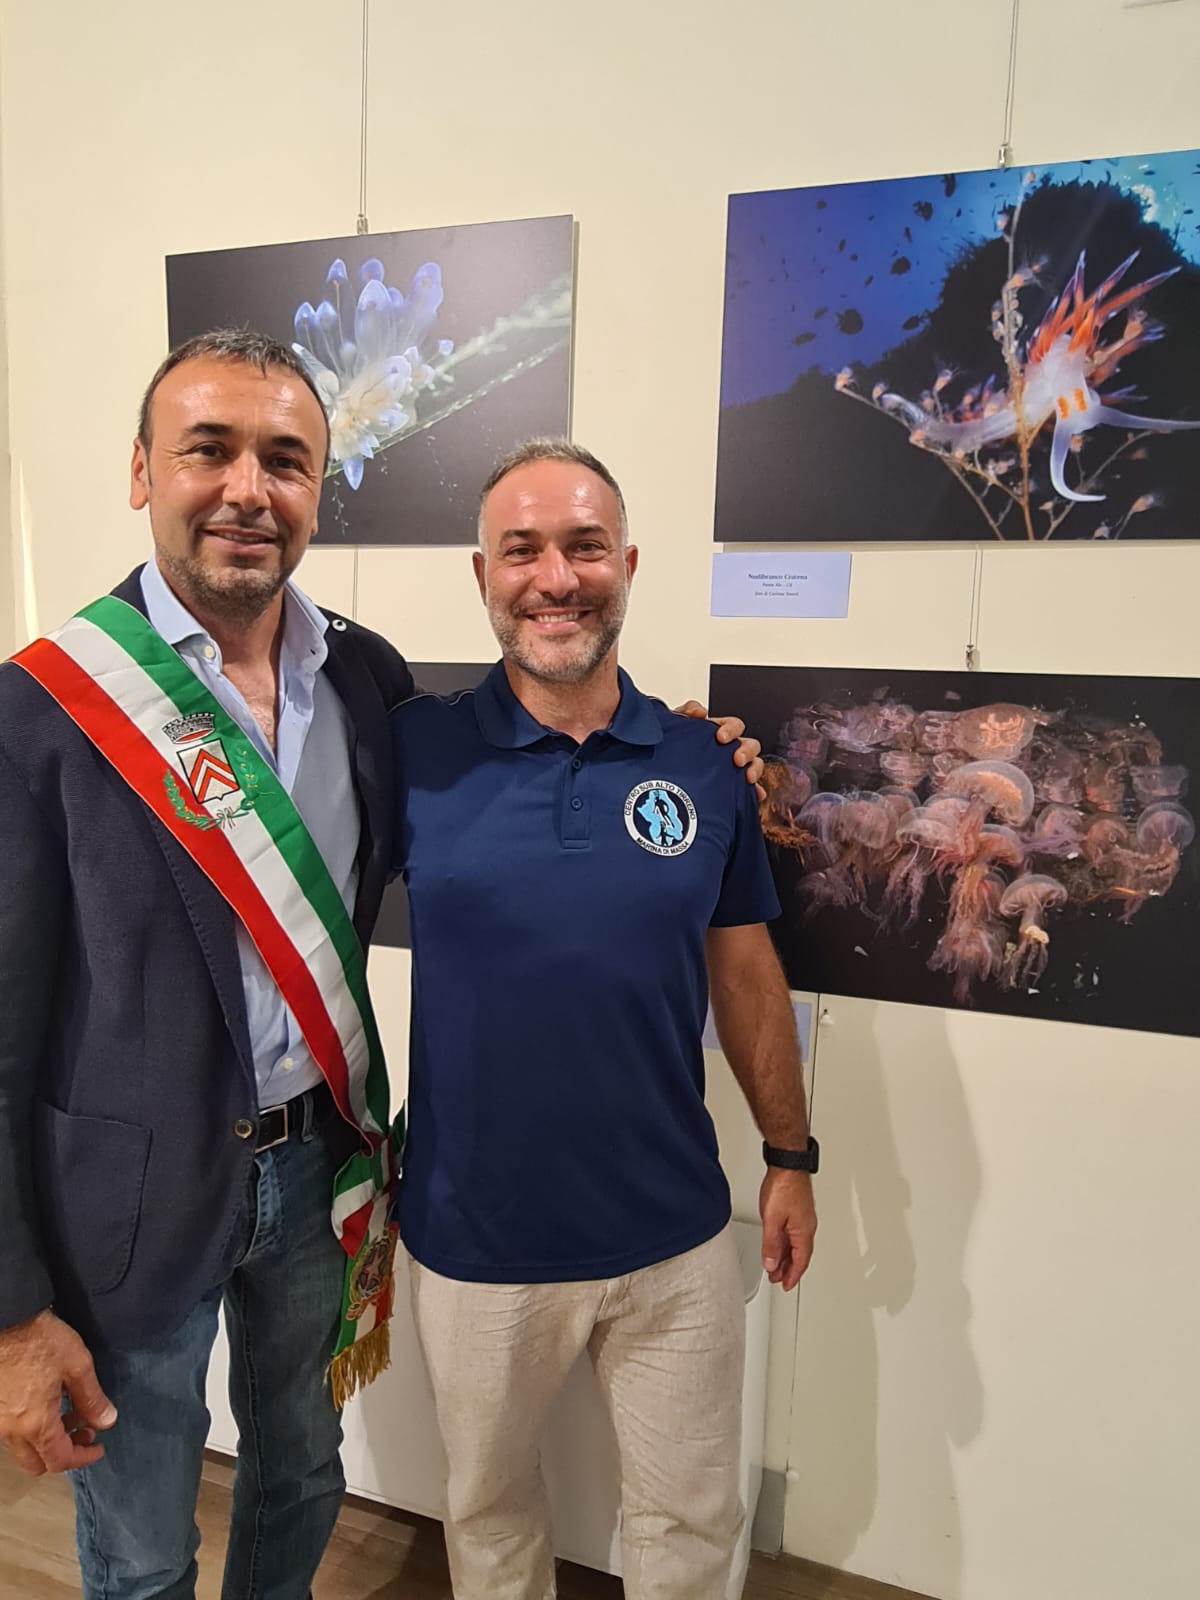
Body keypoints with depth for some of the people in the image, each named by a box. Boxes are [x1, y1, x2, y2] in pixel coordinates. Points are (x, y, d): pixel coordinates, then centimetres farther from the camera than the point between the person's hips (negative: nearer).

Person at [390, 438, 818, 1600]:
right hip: (473, 1241, -1)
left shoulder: (701, 768, -5)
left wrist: (790, 1154, 9)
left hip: (677, 1238, 2)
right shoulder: (415, 750, -11)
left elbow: (743, 968, 4)